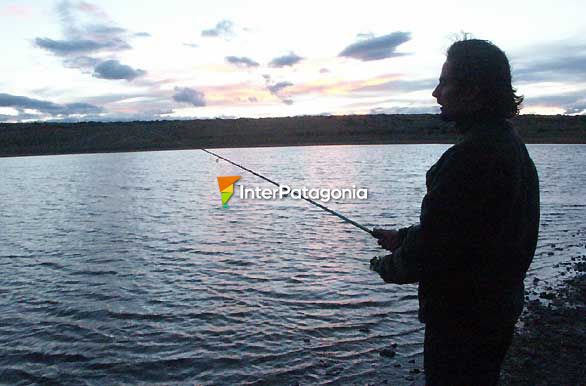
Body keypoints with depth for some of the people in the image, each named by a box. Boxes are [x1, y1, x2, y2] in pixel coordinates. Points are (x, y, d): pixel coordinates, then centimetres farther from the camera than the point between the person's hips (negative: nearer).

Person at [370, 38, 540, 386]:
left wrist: (388, 266, -6)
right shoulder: (513, 145, 7)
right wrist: (404, 236, 11)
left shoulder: (470, 155, -27)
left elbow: (430, 252, -25)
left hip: (462, 317, -9)